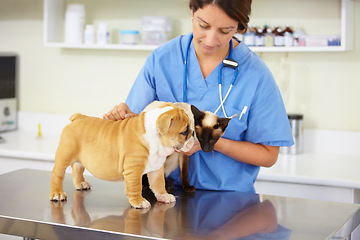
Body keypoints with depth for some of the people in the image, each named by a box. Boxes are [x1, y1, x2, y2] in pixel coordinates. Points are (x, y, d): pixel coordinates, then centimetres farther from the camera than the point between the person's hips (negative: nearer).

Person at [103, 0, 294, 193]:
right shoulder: (162, 58, -2)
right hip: (168, 189, 1)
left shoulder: (256, 74, -9)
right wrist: (126, 116, -17)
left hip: (228, 195, 0)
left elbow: (268, 155, -4)